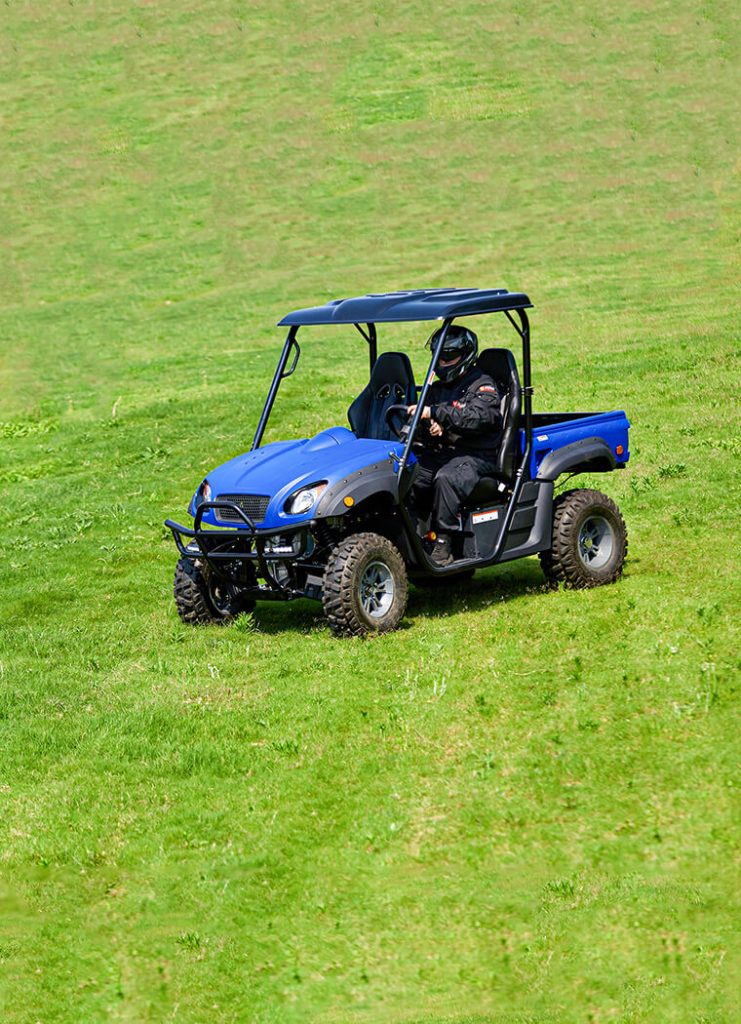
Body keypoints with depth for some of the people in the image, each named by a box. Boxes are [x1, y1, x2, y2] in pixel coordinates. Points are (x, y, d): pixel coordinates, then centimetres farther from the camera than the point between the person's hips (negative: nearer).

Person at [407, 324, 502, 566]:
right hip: (438, 453, 7)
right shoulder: (437, 389, 22)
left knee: (445, 478, -37)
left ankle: (443, 546, -35)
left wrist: (435, 413, -31)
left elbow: (478, 417, -21)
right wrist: (430, 428, -10)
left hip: (474, 456, -7)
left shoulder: (484, 387, -1)